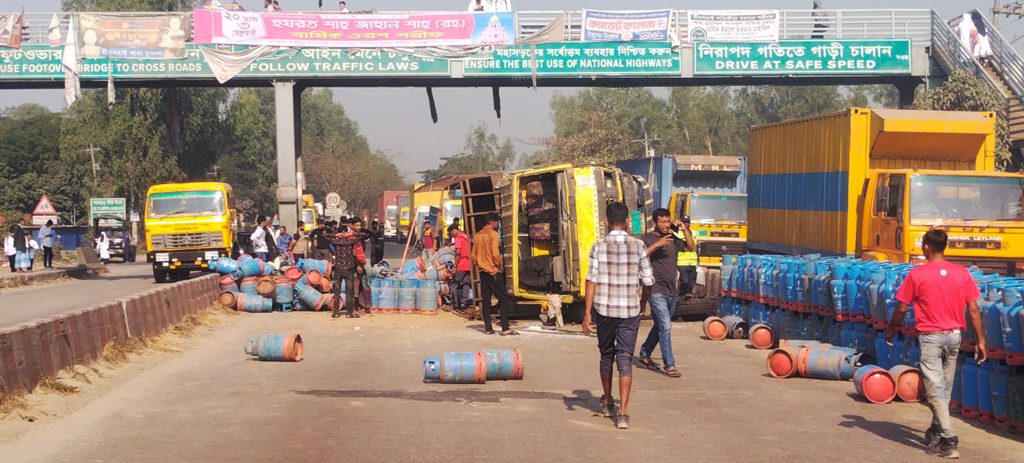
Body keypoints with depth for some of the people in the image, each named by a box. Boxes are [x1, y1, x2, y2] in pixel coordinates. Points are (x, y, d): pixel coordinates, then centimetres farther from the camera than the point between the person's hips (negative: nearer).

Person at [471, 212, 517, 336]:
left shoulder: (478, 235, 11)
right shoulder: (492, 234, -11)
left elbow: (473, 255, 13)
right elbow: (495, 254, -18)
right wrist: (498, 263, -2)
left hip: (482, 271, 7)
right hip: (493, 270, -7)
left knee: (485, 300, 9)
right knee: (503, 299, -5)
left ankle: (487, 328, 8)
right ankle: (505, 328, -11)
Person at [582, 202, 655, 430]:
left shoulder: (598, 246, -4)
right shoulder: (638, 246, -2)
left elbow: (591, 279, -8)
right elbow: (648, 281, 0)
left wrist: (587, 312, -5)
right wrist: (642, 305, 19)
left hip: (605, 309, 1)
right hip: (630, 310, -1)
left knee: (606, 355, 18)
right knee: (625, 359, -1)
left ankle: (607, 402, 35)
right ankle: (623, 412, -11)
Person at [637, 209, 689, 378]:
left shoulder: (673, 239, 14)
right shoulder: (647, 239, -4)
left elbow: (690, 247, 14)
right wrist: (656, 245, -27)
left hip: (672, 290, 7)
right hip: (657, 291, -7)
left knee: (660, 326, 16)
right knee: (665, 327, -13)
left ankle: (644, 355, 32)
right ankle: (669, 365, -12)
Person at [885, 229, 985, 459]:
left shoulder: (917, 274, -9)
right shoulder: (962, 273, 0)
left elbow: (901, 308, -4)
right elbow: (973, 309, -1)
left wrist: (890, 330, 12)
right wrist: (980, 340, 6)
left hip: (930, 336, -4)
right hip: (954, 336, 4)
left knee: (935, 390, -3)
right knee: (945, 389, 18)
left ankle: (949, 441, -11)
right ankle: (936, 432, 31)